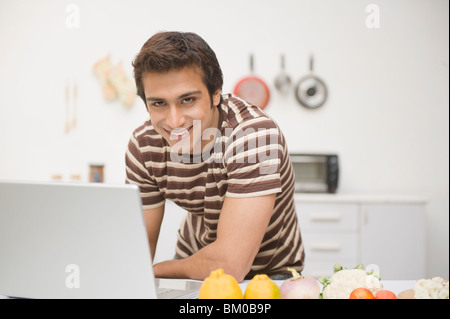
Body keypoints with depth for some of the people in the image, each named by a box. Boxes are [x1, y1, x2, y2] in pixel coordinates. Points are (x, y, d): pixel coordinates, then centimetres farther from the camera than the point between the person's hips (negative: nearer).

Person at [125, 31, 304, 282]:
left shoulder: (255, 135, -30)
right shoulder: (143, 146, -12)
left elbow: (230, 264, -33)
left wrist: (155, 270, -18)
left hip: (267, 273, -3)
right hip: (192, 265, 3)